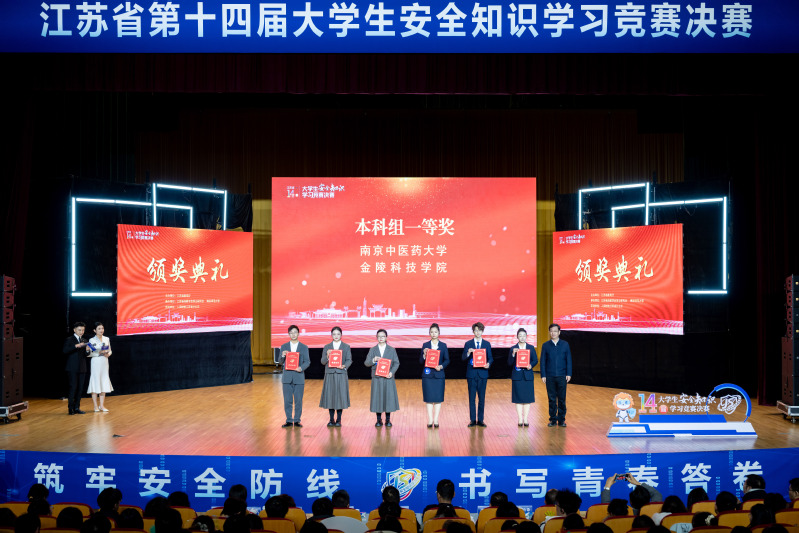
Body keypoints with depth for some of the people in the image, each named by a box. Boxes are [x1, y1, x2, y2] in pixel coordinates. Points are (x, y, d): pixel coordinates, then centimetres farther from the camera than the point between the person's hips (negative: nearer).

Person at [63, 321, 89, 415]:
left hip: (82, 368, 6)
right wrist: (76, 346, -22)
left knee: (80, 389, 5)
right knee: (73, 388, -7)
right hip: (73, 368, -5)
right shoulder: (69, 340, 1)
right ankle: (71, 408, 1)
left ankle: (76, 408, 11)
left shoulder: (84, 341, 18)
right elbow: (64, 351, -14)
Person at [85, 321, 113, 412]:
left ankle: (102, 405, 13)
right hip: (96, 363, -4)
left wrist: (108, 354, -5)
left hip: (104, 363, 4)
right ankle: (95, 406, 4)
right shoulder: (92, 340, -4)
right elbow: (88, 353, -7)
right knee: (95, 383, -3)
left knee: (104, 384, 6)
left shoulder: (107, 339, 9)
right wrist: (99, 353, -21)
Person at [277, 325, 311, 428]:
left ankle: (297, 420, 9)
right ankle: (289, 420, 12)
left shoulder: (304, 347, 6)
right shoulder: (284, 347, 9)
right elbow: (280, 362, 7)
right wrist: (282, 356, -14)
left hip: (299, 377, -1)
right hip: (287, 377, 1)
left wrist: (301, 367, -18)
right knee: (287, 400, 3)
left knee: (298, 400, 0)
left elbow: (307, 361, 1)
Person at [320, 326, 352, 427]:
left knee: (340, 395, -2)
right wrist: (327, 356, -15)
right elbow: (323, 362, 5)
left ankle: (338, 420, 7)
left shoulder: (346, 347, 8)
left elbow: (349, 360, 2)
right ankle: (331, 420, 11)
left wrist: (344, 366, -18)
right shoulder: (327, 347, 10)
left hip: (341, 374, -1)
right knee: (330, 396, 1)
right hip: (330, 374, 1)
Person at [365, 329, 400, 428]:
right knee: (377, 397, 0)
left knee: (389, 397, -1)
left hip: (388, 378, 0)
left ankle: (388, 420, 10)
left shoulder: (392, 350, 8)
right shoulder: (372, 350, 8)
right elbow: (366, 363, 3)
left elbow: (396, 363, 3)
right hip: (377, 378, 0)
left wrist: (392, 372, -13)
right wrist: (373, 360, -17)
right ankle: (379, 420, 10)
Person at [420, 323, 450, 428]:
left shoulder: (443, 345, 6)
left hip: (439, 375, 0)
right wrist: (424, 354, -15)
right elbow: (421, 361, 4)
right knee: (428, 398, 1)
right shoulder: (425, 345, 5)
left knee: (438, 398, 1)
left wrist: (441, 366, -12)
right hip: (427, 375, 0)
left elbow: (447, 360, 5)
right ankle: (430, 420, 7)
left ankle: (436, 420, 7)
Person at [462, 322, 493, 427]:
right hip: (471, 374, -1)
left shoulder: (487, 344, 8)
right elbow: (463, 358, 1)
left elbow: (490, 358, 8)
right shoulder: (468, 344, 5)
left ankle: (480, 419, 10)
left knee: (482, 398, 3)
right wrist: (468, 353, -19)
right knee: (471, 398, 2)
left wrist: (488, 363, -14)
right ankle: (472, 420, 9)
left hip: (482, 373, 1)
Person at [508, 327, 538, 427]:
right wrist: (513, 354, -17)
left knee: (527, 398, 1)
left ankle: (525, 419, 8)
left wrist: (531, 365, -13)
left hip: (528, 375, 1)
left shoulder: (531, 348, 6)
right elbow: (509, 363, -1)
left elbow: (535, 360, 7)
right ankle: (520, 419, 6)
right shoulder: (513, 348, 3)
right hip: (517, 376, -1)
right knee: (518, 398, 0)